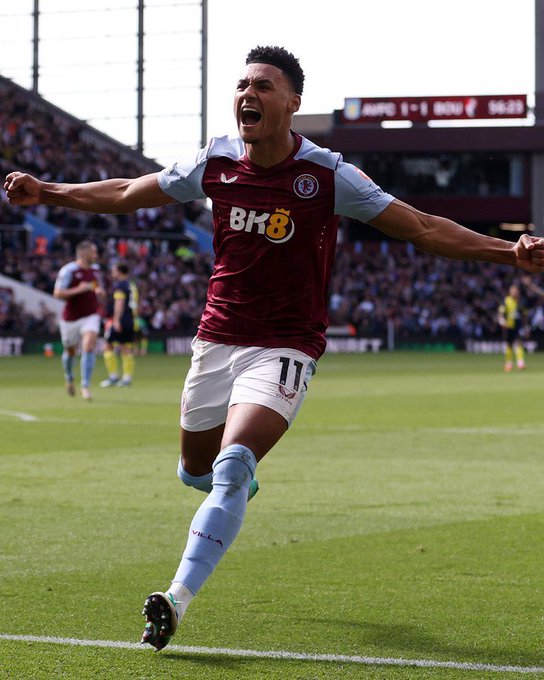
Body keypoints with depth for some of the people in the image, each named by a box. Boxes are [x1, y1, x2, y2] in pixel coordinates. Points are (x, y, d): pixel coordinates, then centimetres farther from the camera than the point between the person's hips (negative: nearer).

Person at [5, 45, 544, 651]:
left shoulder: (327, 175, -12)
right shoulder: (215, 163, -1)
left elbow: (423, 229, -9)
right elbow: (125, 194, 14)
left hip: (285, 347, -5)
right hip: (216, 340, 5)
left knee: (232, 465, -25)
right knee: (196, 471, 17)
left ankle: (176, 601, -27)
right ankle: (240, 481, 55)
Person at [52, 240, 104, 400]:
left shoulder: (95, 269, 7)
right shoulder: (69, 270, -13)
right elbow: (57, 293, -17)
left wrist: (99, 291, -1)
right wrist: (79, 289, -26)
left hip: (91, 316, 3)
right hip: (71, 318, -3)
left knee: (89, 347, -19)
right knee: (70, 351, 14)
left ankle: (85, 386, -18)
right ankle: (69, 378, 45)